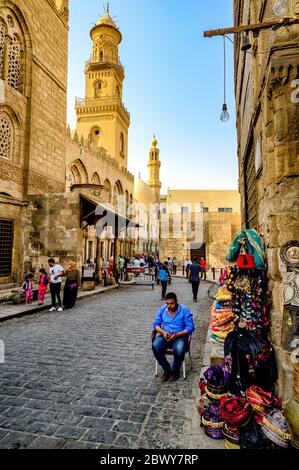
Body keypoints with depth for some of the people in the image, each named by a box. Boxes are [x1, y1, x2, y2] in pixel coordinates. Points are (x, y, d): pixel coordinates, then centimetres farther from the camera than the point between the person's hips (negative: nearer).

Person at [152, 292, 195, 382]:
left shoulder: (185, 310, -10)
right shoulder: (162, 310, 0)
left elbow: (190, 327, -10)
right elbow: (156, 324, 5)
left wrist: (178, 334, -23)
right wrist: (163, 332, -16)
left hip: (180, 336, -3)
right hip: (165, 335, 3)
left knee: (179, 349, -35)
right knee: (155, 346, -27)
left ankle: (175, 371, -4)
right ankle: (167, 369, -5)